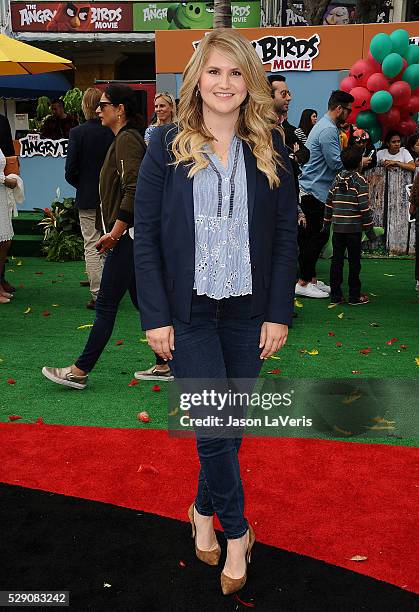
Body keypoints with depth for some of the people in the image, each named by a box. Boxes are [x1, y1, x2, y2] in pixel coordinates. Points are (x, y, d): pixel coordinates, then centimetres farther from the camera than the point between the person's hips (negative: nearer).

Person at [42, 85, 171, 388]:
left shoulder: (127, 139, -12)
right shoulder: (128, 138, 19)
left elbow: (133, 190, -22)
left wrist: (115, 232, -20)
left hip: (129, 234, -10)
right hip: (130, 233, 10)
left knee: (106, 304, -4)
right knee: (142, 299, 13)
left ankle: (80, 371, 4)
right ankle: (165, 364, 19)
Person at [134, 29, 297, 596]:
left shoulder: (270, 149, 3)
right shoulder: (167, 146, -2)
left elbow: (287, 235, 3)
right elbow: (146, 235, -4)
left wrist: (279, 313, -3)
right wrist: (155, 316, -9)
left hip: (248, 310, 2)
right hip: (188, 309, -2)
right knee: (214, 427, -2)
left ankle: (205, 510, 35)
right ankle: (236, 531, 21)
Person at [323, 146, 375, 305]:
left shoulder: (338, 179, 8)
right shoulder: (360, 181, -7)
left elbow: (329, 202, 10)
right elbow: (364, 207, -12)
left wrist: (327, 224, 18)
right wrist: (369, 229, -6)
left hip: (337, 227, 5)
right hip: (354, 228, -5)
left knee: (336, 260, 8)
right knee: (354, 262, 3)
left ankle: (335, 295, 12)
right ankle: (354, 296, 9)